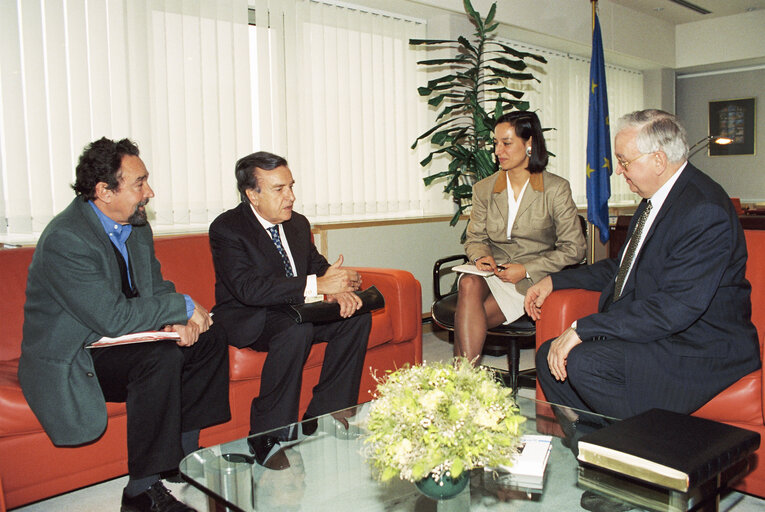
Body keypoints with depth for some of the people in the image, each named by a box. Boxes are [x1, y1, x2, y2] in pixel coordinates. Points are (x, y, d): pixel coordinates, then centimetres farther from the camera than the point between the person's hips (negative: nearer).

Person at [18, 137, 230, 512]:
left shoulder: (136, 227, 3)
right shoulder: (65, 239, -24)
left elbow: (155, 286, 9)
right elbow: (114, 318, -31)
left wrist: (176, 320, -14)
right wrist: (183, 307, -21)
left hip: (113, 342, 9)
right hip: (68, 360, -8)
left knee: (207, 340, -4)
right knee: (162, 357, -30)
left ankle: (185, 455, 6)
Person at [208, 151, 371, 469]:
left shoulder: (298, 224, 9)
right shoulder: (226, 228, -15)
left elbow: (318, 266, 11)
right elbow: (248, 288, -28)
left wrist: (337, 290, -15)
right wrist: (317, 285, -33)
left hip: (293, 311, 7)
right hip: (246, 320, -7)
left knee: (357, 317, -12)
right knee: (297, 329, -36)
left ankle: (323, 418, -7)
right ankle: (268, 435, -23)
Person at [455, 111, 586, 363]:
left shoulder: (556, 189, -2)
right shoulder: (483, 189, 9)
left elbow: (573, 249, -2)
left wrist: (526, 270, -13)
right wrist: (481, 256, -8)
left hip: (533, 280, -3)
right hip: (491, 274, 3)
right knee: (469, 284, -34)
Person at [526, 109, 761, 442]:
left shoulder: (704, 210, -22)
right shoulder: (657, 197, 9)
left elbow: (676, 307, -30)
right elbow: (622, 268, 21)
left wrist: (582, 329, -29)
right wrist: (554, 281, 13)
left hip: (699, 351, -9)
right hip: (652, 333, 10)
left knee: (582, 361, -28)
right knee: (549, 356, -2)